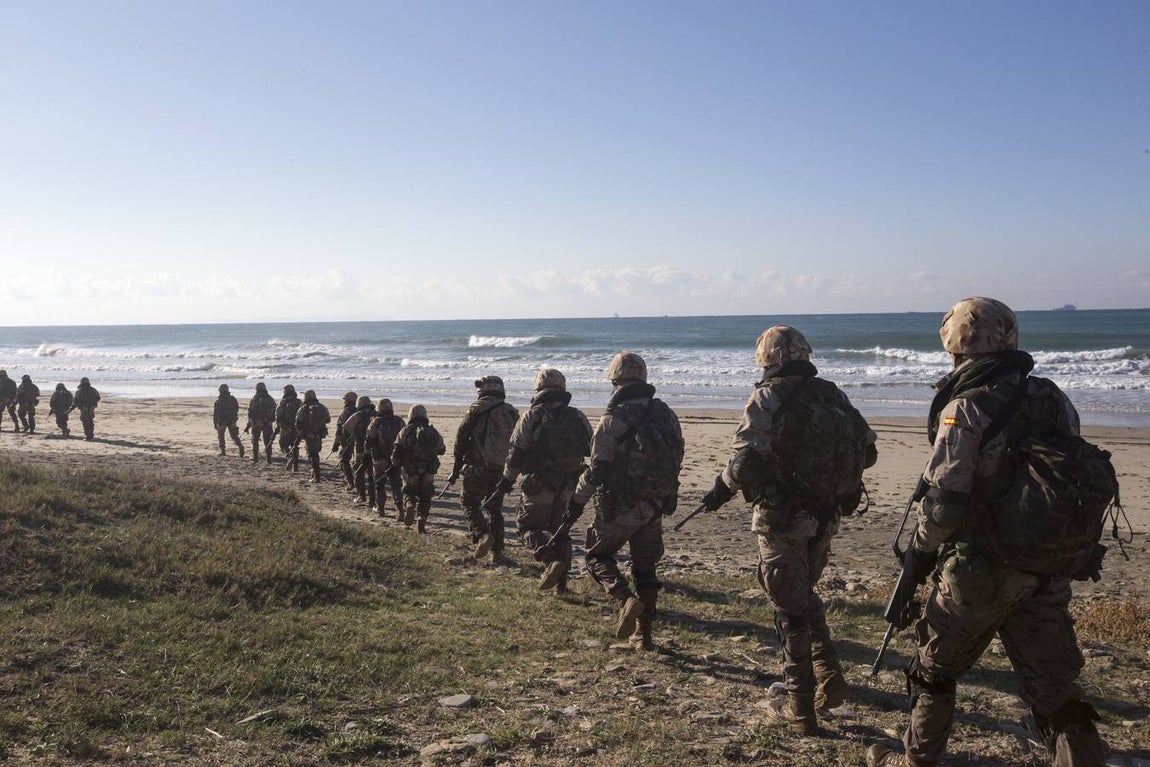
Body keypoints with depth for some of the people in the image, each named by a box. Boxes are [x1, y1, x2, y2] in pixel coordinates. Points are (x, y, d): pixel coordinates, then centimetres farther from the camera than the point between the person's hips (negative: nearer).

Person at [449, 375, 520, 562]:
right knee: (494, 508, 14)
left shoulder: (477, 408, -5)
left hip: (478, 469, -4)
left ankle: (482, 535, -12)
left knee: (469, 502, 9)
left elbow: (461, 438, -4)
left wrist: (456, 468, 4)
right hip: (501, 471, 5)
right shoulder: (512, 413, 9)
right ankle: (497, 551, 12)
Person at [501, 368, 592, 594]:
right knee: (559, 529, 17)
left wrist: (508, 479, 4)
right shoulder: (578, 418, 4)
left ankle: (553, 558, -17)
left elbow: (516, 455, -9)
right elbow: (593, 451, 9)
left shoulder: (531, 417, -8)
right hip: (567, 489, 4)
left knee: (528, 527, 9)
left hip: (538, 487, -4)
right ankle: (561, 583, 15)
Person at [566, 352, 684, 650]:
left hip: (620, 506, -5)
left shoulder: (613, 420, -15)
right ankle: (643, 634, 19)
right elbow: (676, 459, 9)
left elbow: (596, 470, -15)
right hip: (655, 506, 5)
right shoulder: (666, 414, 3)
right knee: (645, 566, 16)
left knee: (597, 555, 13)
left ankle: (626, 599, -12)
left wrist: (576, 503, -4)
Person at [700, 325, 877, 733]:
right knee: (805, 594, 26)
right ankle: (829, 676, 21)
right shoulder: (832, 394, 5)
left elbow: (746, 459, -20)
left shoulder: (768, 398, -11)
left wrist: (721, 490, -2)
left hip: (782, 518, -5)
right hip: (826, 516, 6)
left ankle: (799, 707, 13)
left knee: (790, 608, 5)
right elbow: (867, 452, 8)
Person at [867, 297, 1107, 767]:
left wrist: (921, 550, -5)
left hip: (980, 574, -5)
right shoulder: (1055, 401, 1)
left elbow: (944, 504, -23)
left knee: (934, 670, 16)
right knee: (1053, 686, 13)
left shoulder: (965, 409, -19)